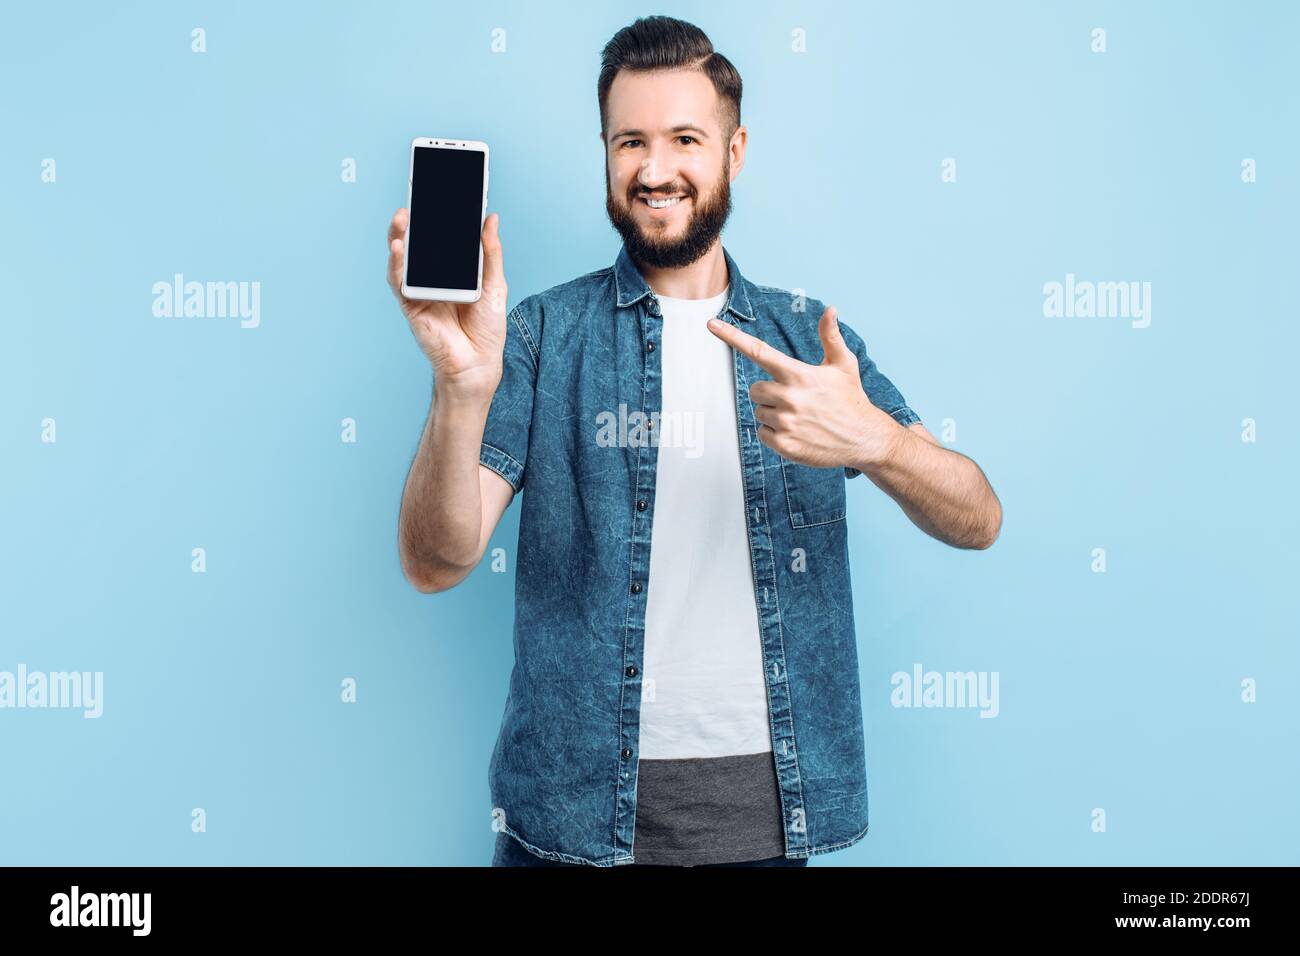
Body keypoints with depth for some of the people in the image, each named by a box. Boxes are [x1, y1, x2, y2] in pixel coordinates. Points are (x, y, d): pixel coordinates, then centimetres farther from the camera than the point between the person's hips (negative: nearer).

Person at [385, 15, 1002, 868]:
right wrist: (464, 384, -29)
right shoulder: (544, 334, -2)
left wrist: (872, 439, -24)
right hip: (578, 804, -2)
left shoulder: (809, 336, 4)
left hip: (762, 800, 2)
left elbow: (977, 522, -3)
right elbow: (437, 562, -11)